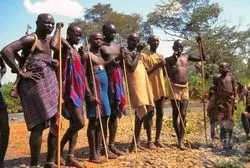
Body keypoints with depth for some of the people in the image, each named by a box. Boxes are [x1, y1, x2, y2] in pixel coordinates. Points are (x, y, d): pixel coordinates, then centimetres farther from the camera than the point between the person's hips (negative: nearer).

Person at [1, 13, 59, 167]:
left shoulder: (49, 40, 18)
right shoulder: (31, 38, -7)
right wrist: (21, 72, -18)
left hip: (50, 84, 9)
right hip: (36, 83, -9)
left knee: (55, 123, 9)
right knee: (39, 125, -10)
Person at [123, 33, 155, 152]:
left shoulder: (136, 51, 19)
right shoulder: (126, 52, -4)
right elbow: (131, 67, -19)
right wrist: (138, 53, -12)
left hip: (142, 84, 9)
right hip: (135, 85, -9)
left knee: (142, 112, 8)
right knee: (141, 112, -13)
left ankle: (136, 142, 16)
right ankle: (134, 143, -5)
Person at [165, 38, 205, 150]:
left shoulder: (187, 57, 11)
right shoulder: (169, 59, -2)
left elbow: (203, 58, 12)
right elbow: (169, 75, -12)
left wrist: (200, 44, 4)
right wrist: (174, 60, -14)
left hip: (185, 88, 4)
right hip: (174, 88, -3)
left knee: (183, 114, -2)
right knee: (176, 114, 2)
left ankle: (181, 140, -1)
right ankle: (179, 139, 12)